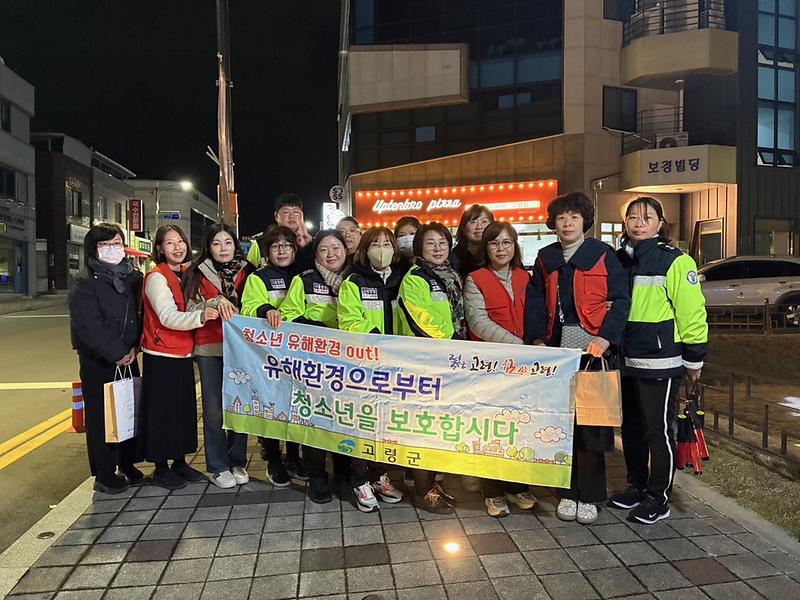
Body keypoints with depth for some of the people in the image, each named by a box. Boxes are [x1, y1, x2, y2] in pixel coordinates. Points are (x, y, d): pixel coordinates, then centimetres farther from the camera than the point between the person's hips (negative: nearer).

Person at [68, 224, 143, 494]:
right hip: (98, 361, -5)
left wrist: (134, 348, -4)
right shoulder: (84, 284, -8)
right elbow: (90, 326, -17)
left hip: (128, 357, 5)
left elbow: (142, 315, 8)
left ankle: (128, 465, 28)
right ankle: (104, 475, 14)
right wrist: (117, 353, -17)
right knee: (101, 416, 2)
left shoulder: (134, 278, 8)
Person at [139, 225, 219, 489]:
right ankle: (161, 467, 16)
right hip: (161, 356, -7)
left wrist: (214, 304, 2)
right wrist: (200, 316, -37)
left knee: (185, 408, 13)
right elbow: (168, 317, -22)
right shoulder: (156, 277, -12)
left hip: (183, 353, 7)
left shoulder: (187, 274, 10)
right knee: (161, 410, 2)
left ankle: (180, 462, 26)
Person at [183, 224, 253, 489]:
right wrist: (215, 302, -18)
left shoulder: (246, 272, 8)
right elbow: (190, 309, -3)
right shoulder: (198, 274, 4)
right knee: (214, 409, 1)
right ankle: (218, 467, 14)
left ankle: (237, 462, 21)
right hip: (210, 349, -1)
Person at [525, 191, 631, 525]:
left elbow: (621, 299, -3)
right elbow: (535, 302, 11)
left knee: (591, 424, 0)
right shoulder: (546, 258, 13)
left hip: (593, 349, -3)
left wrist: (606, 338, -15)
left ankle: (589, 496, 14)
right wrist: (538, 339, -2)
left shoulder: (603, 254, 2)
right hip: (556, 349, 3)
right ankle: (568, 491, 20)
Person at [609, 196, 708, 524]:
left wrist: (694, 359, -8)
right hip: (625, 361, 7)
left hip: (660, 362, -6)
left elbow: (692, 311, -10)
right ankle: (636, 486, 32)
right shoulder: (619, 260, 10)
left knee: (658, 430, 3)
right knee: (631, 427, 16)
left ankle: (658, 498, 18)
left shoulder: (675, 261, -9)